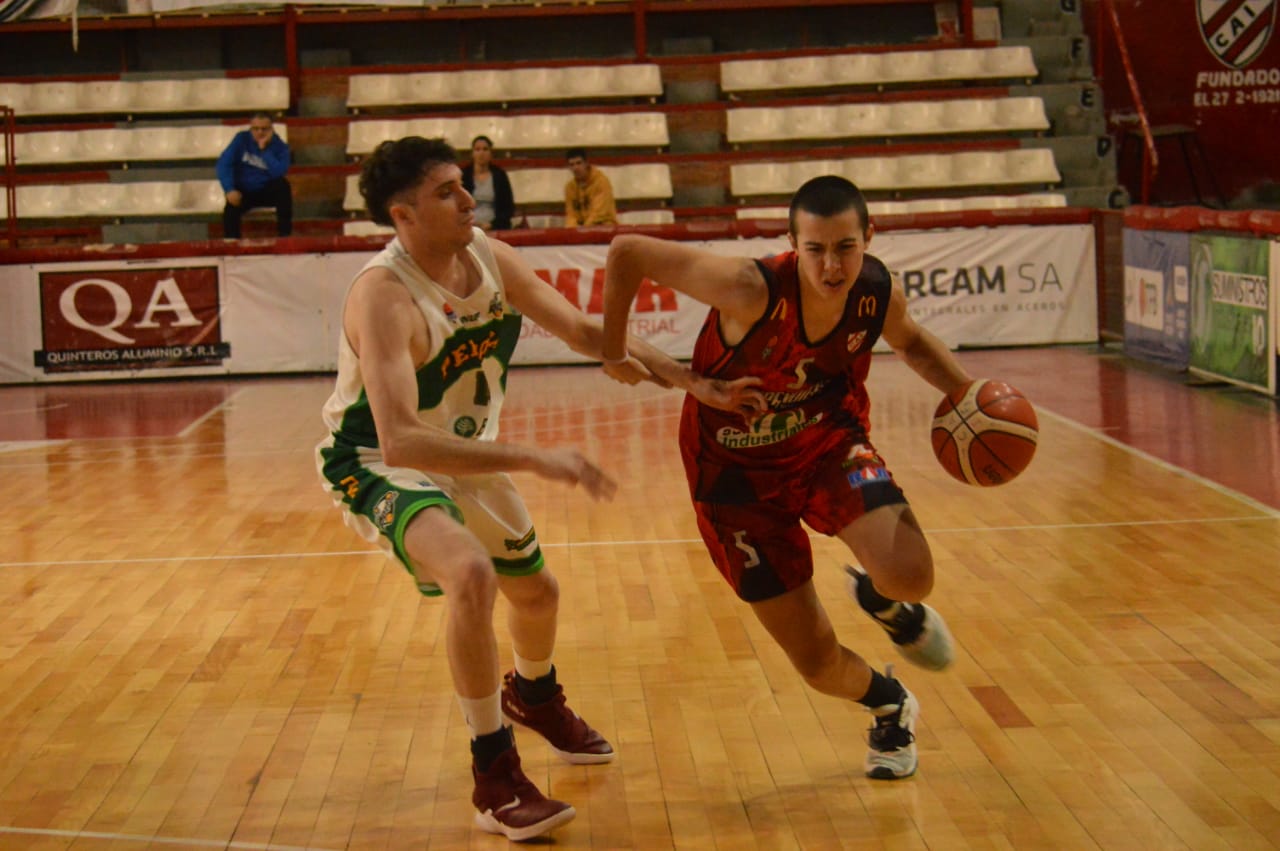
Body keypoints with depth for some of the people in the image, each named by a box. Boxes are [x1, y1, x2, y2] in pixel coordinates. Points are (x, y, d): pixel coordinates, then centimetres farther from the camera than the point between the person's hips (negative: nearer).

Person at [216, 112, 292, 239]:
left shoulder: (279, 146, -8)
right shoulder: (241, 139, -6)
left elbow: (279, 173, -25)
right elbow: (224, 163, -13)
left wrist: (264, 149, -28)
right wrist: (230, 189, -26)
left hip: (267, 192, 1)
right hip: (243, 191, -1)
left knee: (282, 185, -31)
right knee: (231, 209, -32)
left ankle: (285, 236, -23)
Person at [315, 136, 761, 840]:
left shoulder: (488, 257, -12)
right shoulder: (384, 297, -34)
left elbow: (580, 330, 1)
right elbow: (400, 441, -45)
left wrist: (693, 382, -6)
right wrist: (534, 460, -49)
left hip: (465, 452, 8)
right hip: (378, 464, -8)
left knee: (535, 591, 22)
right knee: (471, 575, -33)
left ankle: (533, 695, 59)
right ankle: (494, 779, -17)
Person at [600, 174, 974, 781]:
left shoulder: (878, 293, -17)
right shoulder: (752, 291, -34)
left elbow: (911, 342, 9)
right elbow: (626, 253, -26)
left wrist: (965, 390, -7)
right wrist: (613, 350, -17)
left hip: (827, 441, 3)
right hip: (739, 470, -3)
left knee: (909, 575, -27)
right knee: (819, 665, -1)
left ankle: (883, 599, 14)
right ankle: (891, 709, 37)